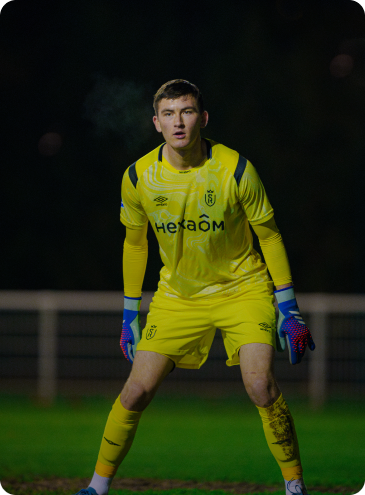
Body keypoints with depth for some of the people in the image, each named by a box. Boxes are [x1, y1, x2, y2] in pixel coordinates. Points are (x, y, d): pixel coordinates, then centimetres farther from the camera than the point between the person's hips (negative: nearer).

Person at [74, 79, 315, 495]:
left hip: (243, 287, -2)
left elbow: (269, 235, -6)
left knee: (261, 386, -20)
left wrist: (288, 308, -7)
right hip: (178, 296, 2)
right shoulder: (138, 177, -12)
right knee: (137, 390, -5)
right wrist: (130, 314, 8)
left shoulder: (235, 169, -18)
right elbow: (134, 242, 6)